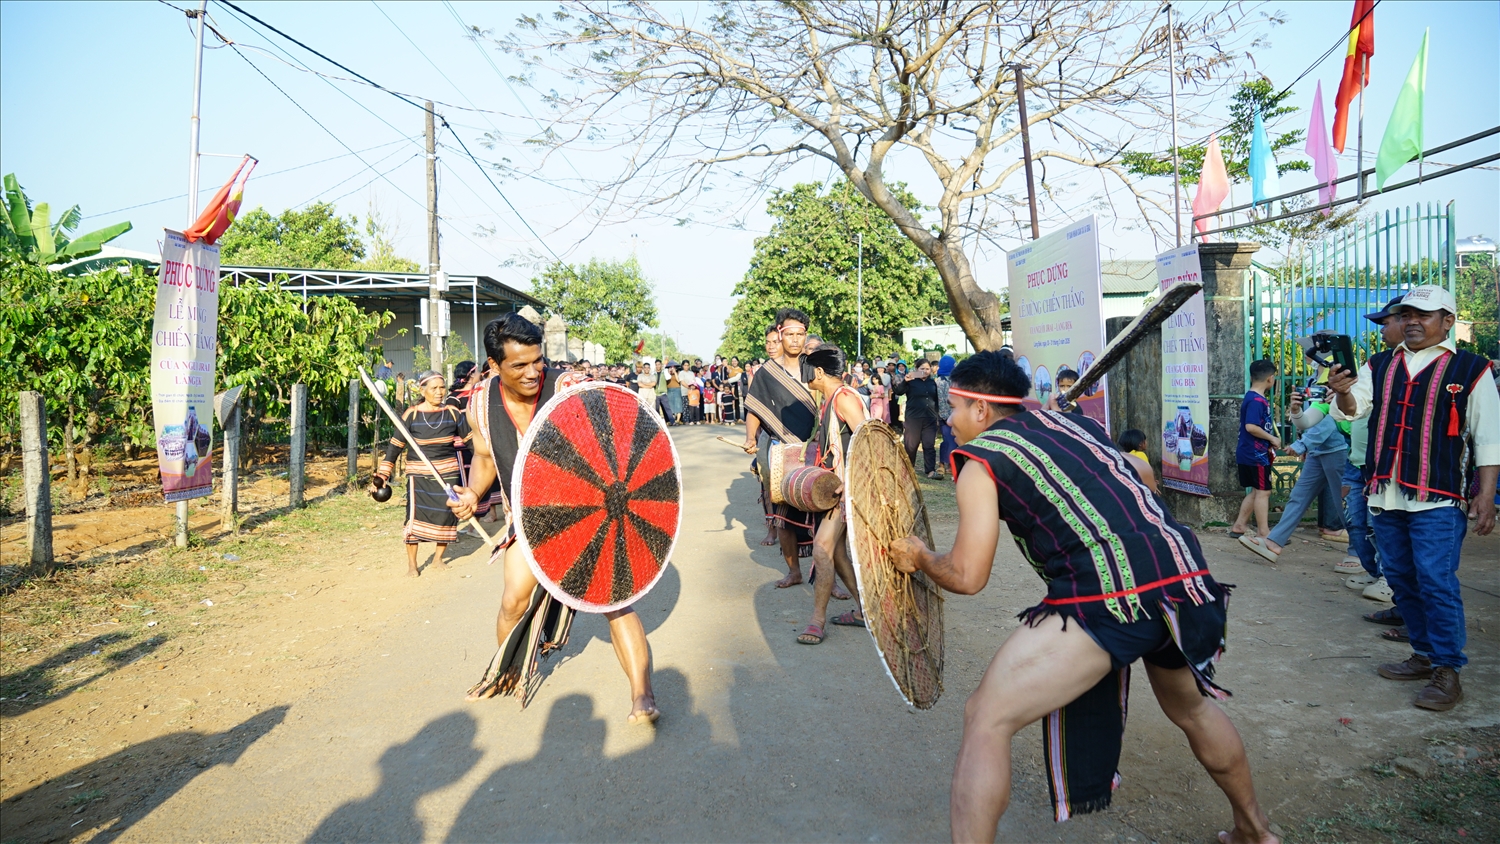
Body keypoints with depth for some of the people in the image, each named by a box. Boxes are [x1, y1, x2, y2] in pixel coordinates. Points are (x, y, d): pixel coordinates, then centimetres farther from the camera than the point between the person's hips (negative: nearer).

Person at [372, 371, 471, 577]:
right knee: (415, 517, -10)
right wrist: (382, 475, -6)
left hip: (448, 474, 2)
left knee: (446, 517, 5)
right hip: (419, 475, -2)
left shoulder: (453, 413, 0)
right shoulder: (411, 415, -6)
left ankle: (438, 558, 26)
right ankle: (412, 564, 7)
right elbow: (395, 446, -3)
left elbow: (468, 436, 10)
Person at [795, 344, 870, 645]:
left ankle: (817, 620, -2)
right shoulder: (831, 398, 14)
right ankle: (864, 611, 24)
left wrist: (847, 484, -27)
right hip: (835, 485, 10)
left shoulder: (844, 397, -15)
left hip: (849, 486, -10)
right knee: (836, 551, 13)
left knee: (822, 549, -12)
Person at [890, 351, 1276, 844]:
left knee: (986, 720, 1)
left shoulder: (981, 458, 2)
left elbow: (967, 577, 0)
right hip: (1185, 576, 8)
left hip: (1105, 599, -8)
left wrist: (919, 556, 17)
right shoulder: (1075, 422, 21)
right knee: (1192, 709, 35)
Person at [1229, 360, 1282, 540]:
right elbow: (1251, 426, -27)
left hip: (1250, 453, 10)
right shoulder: (1257, 400, -17)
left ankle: (1239, 526, 19)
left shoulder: (1252, 398, 13)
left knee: (1255, 491, 15)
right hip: (1256, 454, -10)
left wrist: (1268, 443, 11)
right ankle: (1264, 532, 4)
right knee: (1263, 491, -3)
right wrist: (1272, 439, -16)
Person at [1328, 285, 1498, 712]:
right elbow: (1354, 410, -1)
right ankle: (1424, 654, 26)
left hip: (1438, 500, -5)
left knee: (1436, 582, -8)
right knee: (1401, 580, 12)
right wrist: (1344, 393, -25)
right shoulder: (1379, 367, 11)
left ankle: (1447, 671, 2)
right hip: (1385, 496, 5)